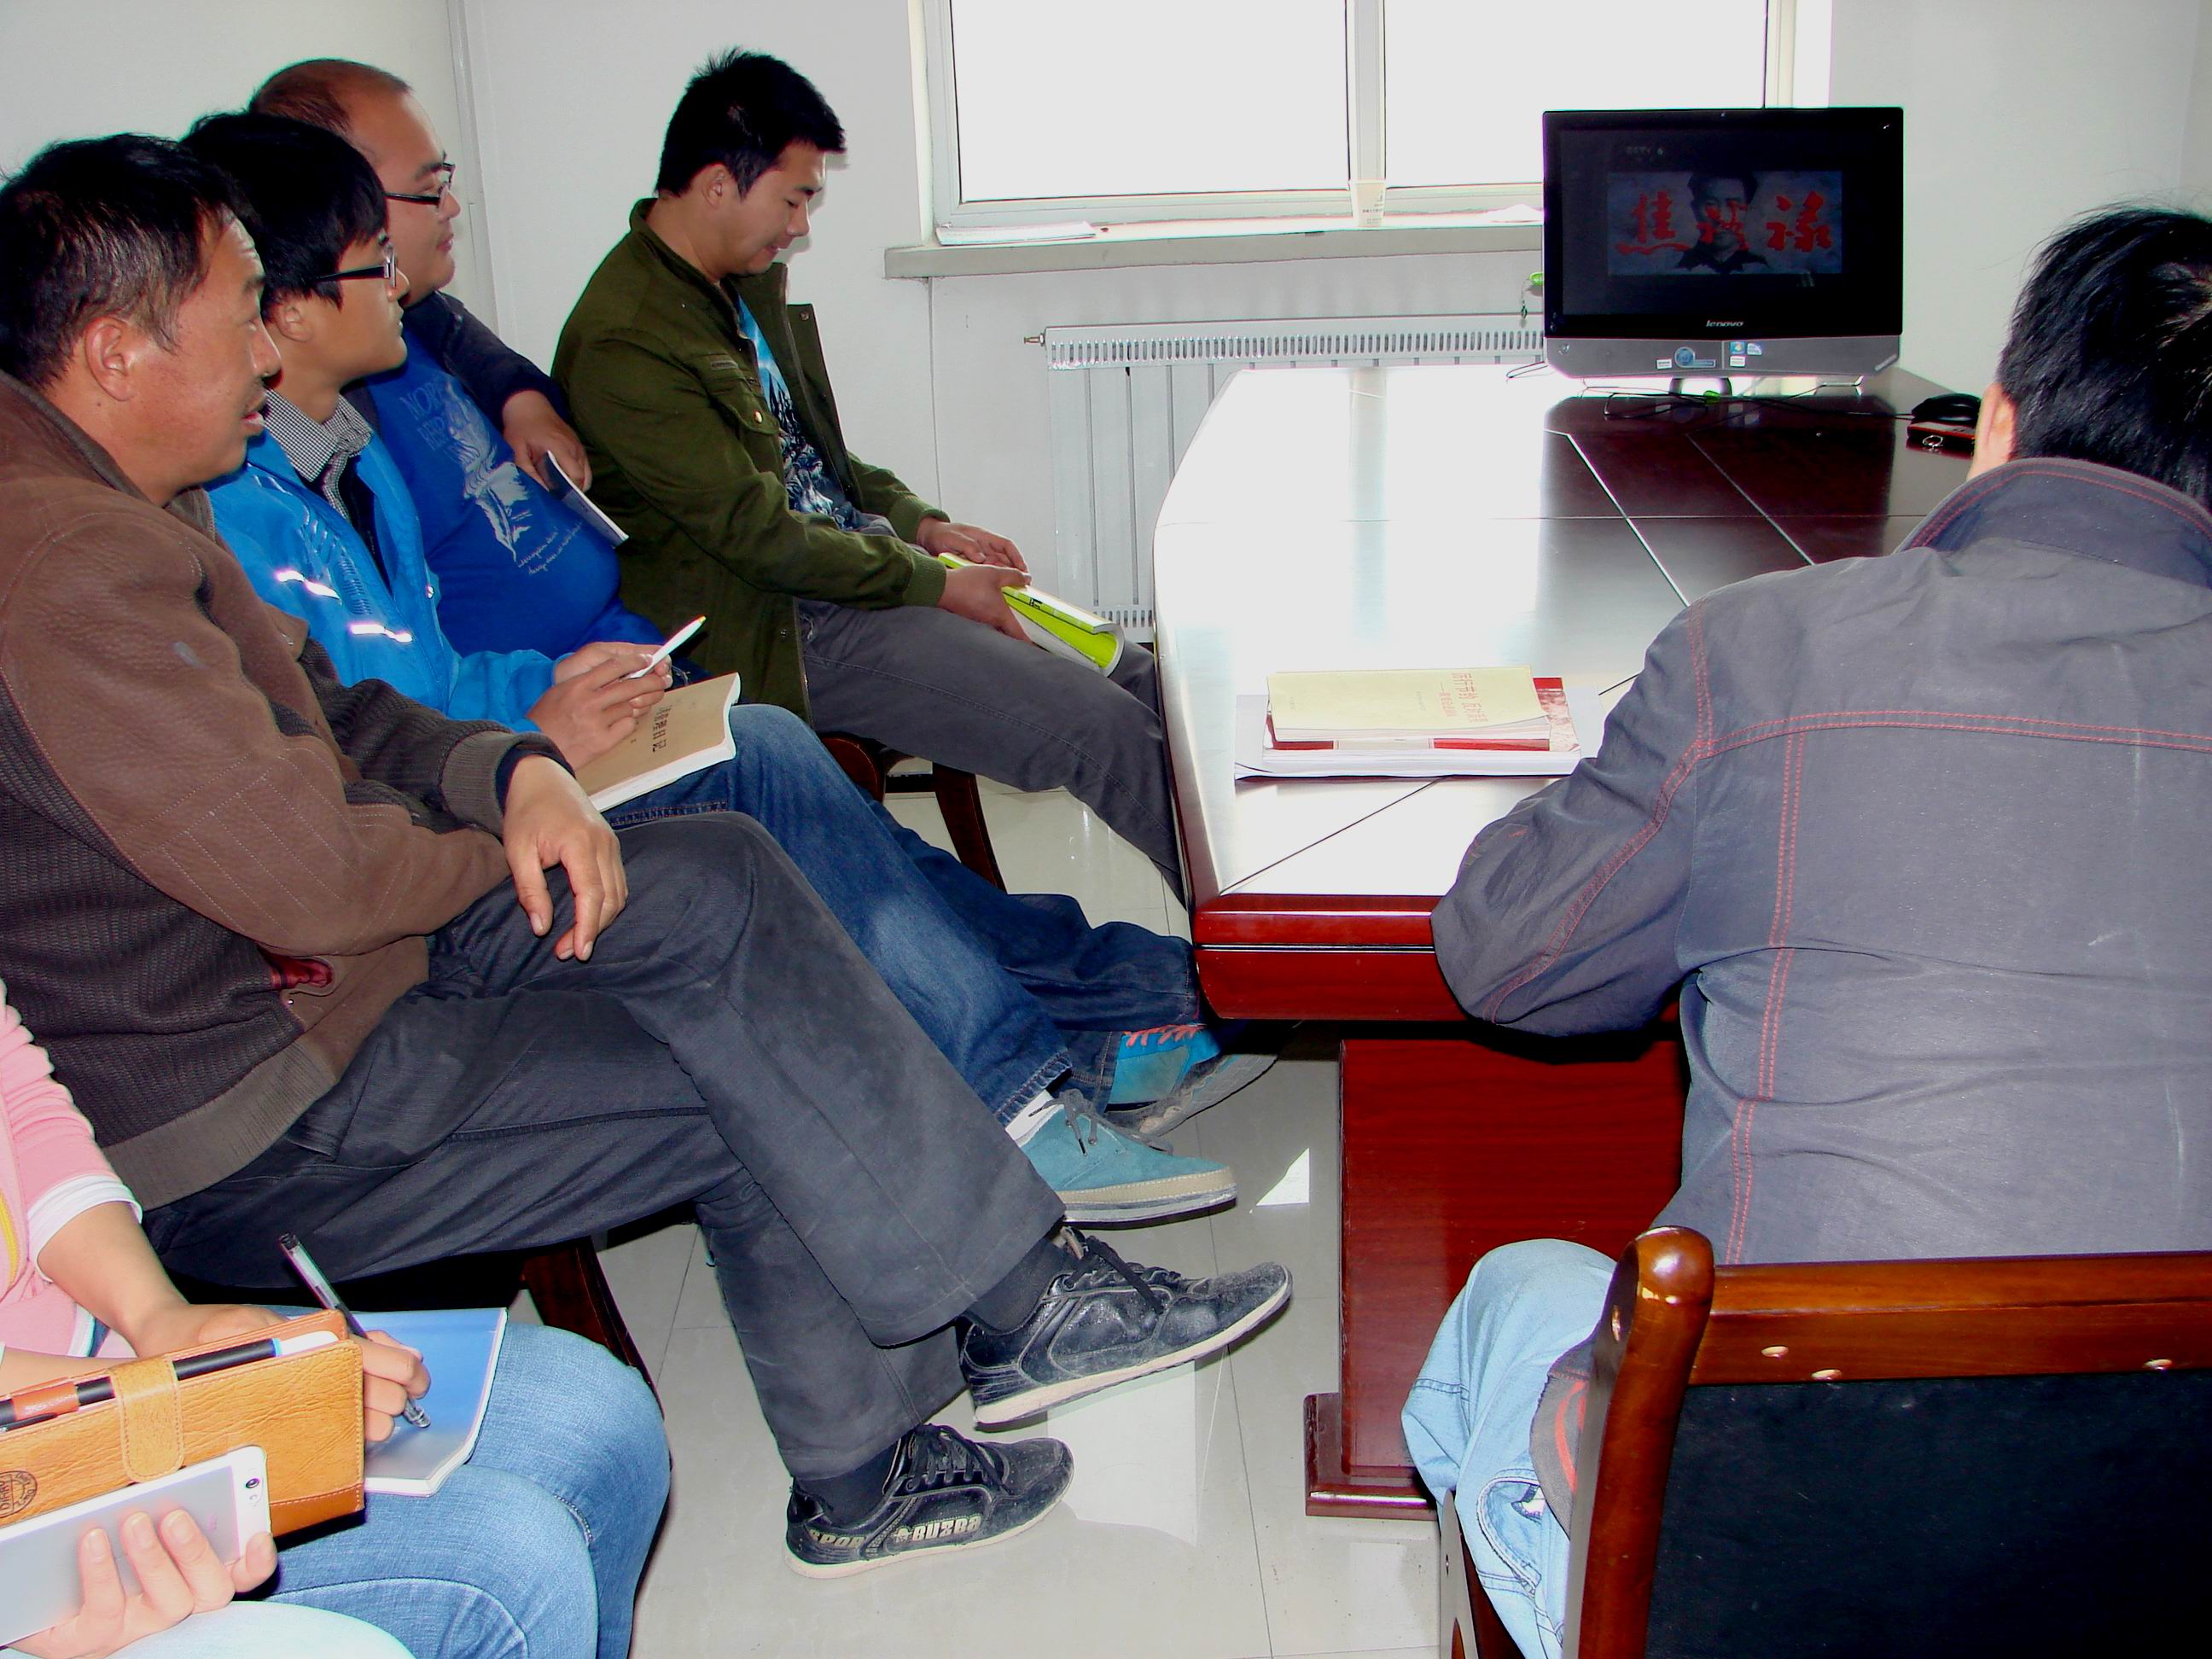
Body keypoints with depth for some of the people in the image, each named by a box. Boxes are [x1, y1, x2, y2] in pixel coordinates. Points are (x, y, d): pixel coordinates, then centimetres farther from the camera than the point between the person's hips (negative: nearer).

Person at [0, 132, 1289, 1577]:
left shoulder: (118, 507, 8)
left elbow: (314, 705, 15)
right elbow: (311, 881, -28)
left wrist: (513, 769, -4)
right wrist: (504, 847, -6)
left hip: (287, 958, 10)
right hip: (243, 1123, -10)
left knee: (719, 884, 0)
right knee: (752, 1097, -12)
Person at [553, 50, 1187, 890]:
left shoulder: (747, 282, 10)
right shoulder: (621, 343, -19)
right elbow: (757, 533, -19)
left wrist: (925, 524, 6)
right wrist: (936, 585, -14)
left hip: (867, 561, 9)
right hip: (788, 631, -9)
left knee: (1142, 680, -1)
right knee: (1101, 732, -18)